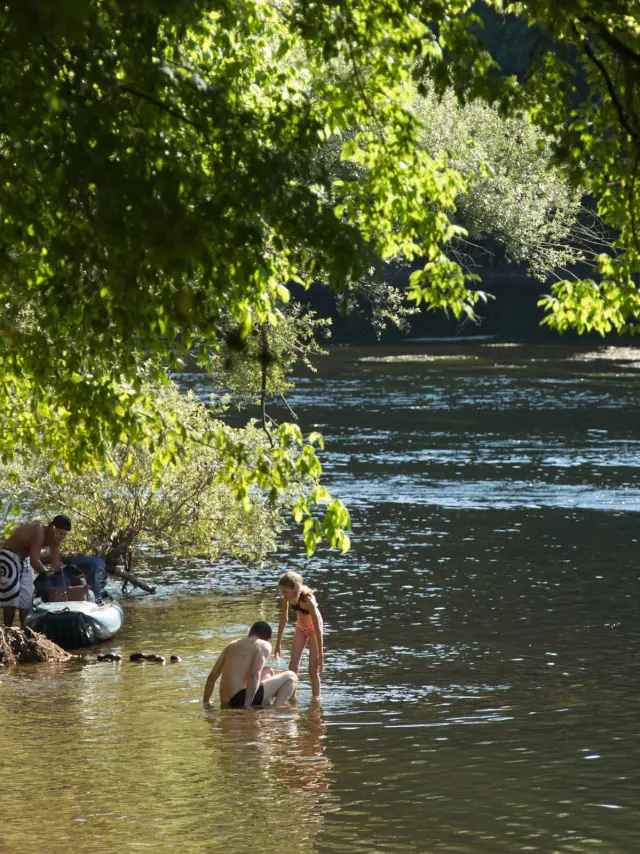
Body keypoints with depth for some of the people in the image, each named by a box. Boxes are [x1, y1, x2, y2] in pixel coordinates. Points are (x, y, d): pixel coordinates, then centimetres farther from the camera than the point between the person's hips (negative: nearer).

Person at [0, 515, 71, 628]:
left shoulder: (54, 540, -6)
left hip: (24, 560, 9)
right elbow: (34, 561, -32)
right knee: (11, 596, -13)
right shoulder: (39, 532, -32)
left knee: (26, 598, 5)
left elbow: (56, 563, 0)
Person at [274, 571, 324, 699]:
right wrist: (278, 642, -2)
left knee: (313, 668, -7)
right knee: (293, 665, 1)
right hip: (300, 627, 5)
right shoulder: (285, 598, -23)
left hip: (312, 627, -5)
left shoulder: (308, 601, -39)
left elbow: (318, 628, -34)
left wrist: (320, 655, -31)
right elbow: (283, 618, -6)